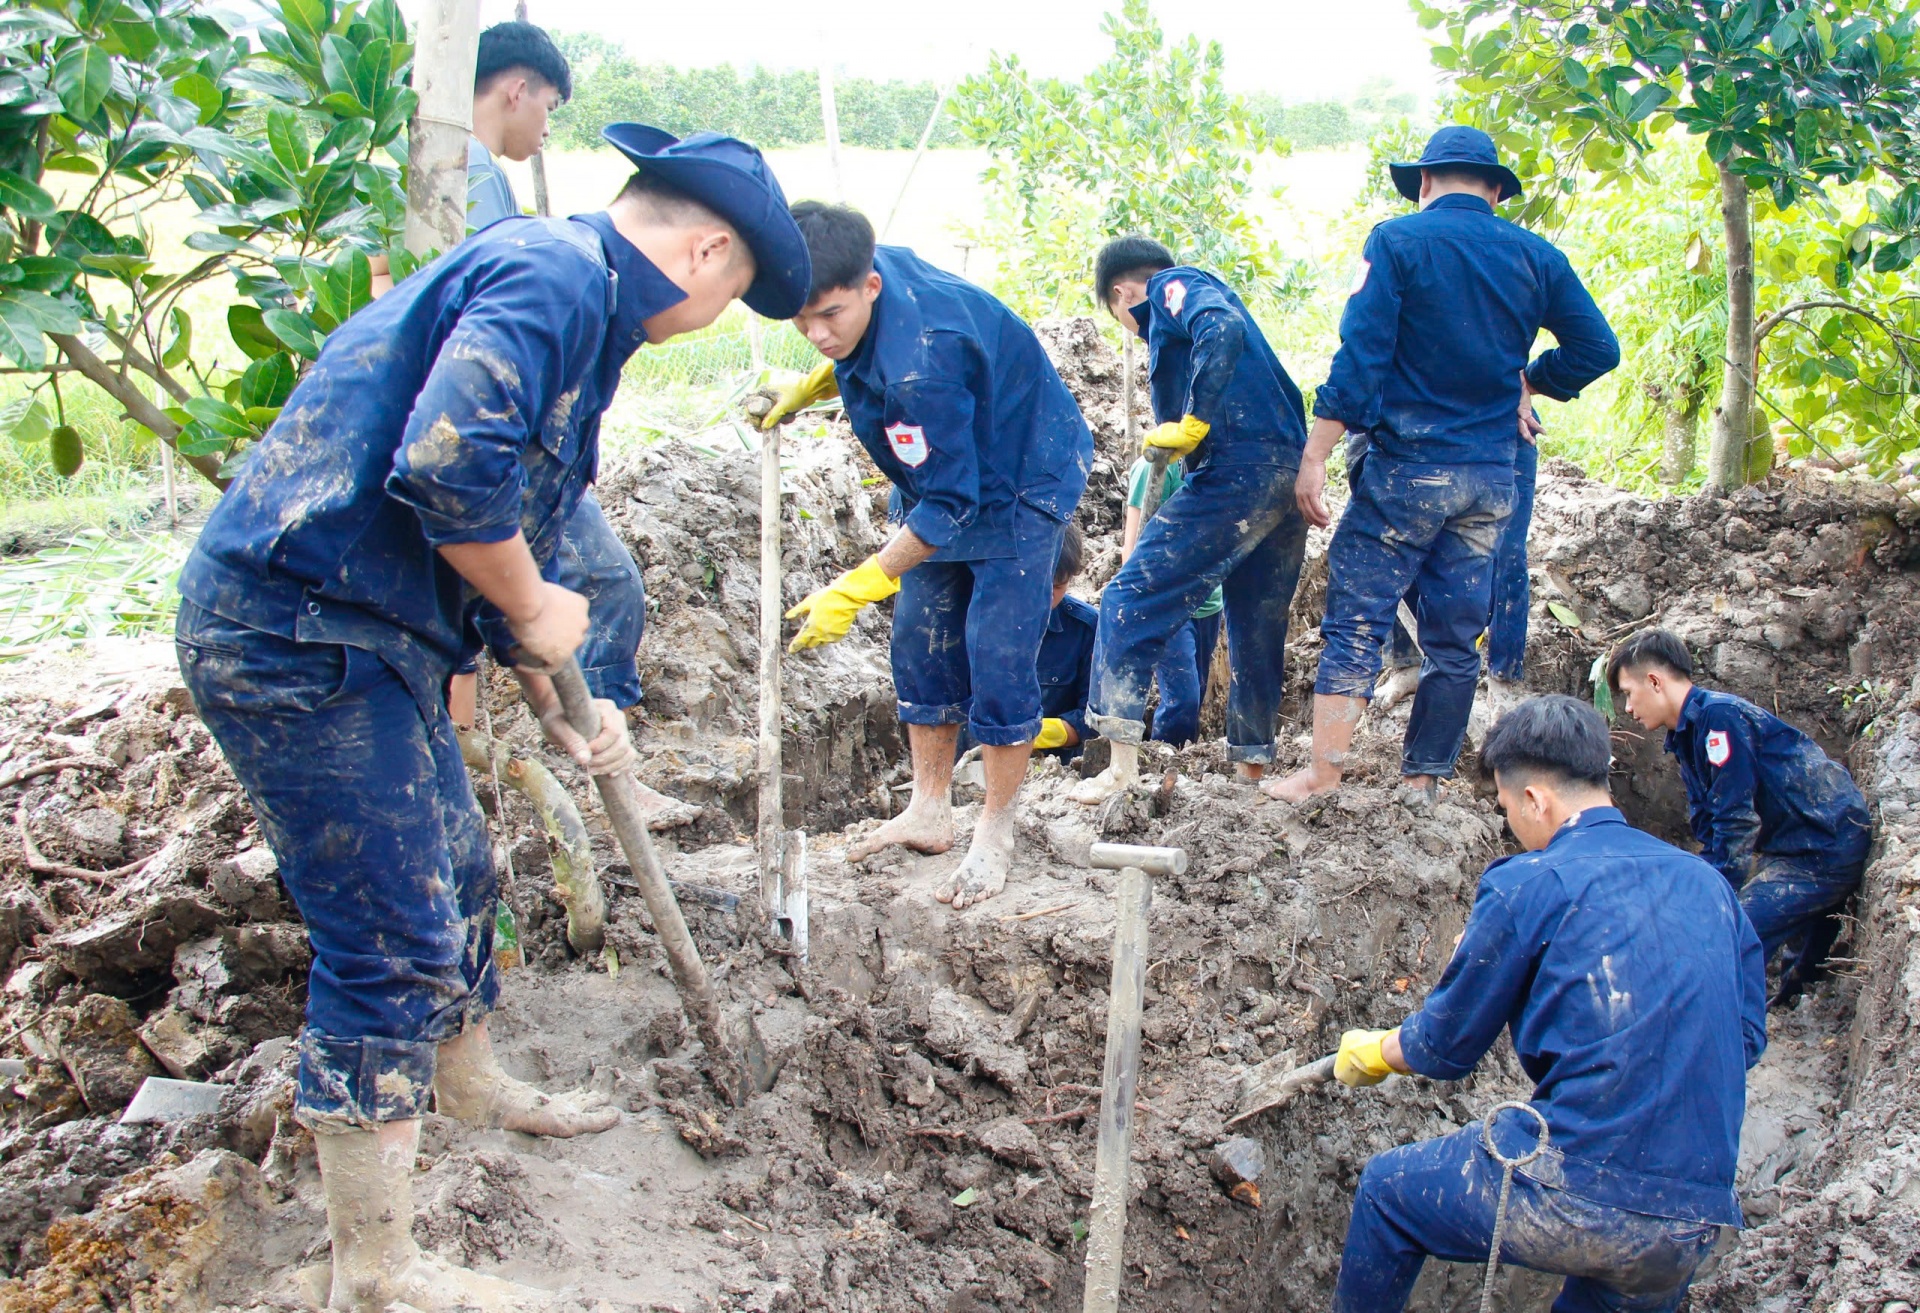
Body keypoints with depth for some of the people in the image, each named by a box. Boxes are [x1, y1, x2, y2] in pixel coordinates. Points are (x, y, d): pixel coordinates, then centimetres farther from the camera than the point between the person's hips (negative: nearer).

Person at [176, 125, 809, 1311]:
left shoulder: (572, 293, 18)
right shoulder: (558, 273, -16)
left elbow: (509, 523, 23)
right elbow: (451, 466, -31)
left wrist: (559, 710, 20)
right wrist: (534, 610, -14)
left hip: (365, 636, 10)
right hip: (299, 636, -10)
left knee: (455, 877, 25)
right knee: (389, 944, -3)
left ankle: (474, 1087, 51)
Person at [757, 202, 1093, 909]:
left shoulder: (921, 360, -39)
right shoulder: (872, 268, -14)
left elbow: (949, 502, -33)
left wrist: (854, 591, -31)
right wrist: (811, 387, 1)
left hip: (1021, 484, -9)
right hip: (947, 476, 9)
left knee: (996, 658, -9)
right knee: (921, 643, 10)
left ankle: (995, 834, 6)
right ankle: (928, 812, 22)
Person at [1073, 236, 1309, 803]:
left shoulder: (1173, 287, 3)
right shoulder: (1205, 292, 31)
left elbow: (1222, 330, -19)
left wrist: (1191, 423, -17)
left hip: (1237, 473, -9)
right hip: (1289, 476, 9)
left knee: (1131, 601, -7)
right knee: (1256, 628, 18)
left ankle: (1122, 764, -11)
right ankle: (1252, 760, 27)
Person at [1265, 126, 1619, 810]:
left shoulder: (1398, 240, -4)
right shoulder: (1536, 256, 7)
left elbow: (1360, 354, -12)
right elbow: (1598, 349, 6)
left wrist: (1314, 457, -12)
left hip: (1408, 468, -4)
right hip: (1491, 478, 4)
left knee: (1356, 618, -1)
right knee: (1456, 637, 10)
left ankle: (1324, 768, -5)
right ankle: (1424, 780, 15)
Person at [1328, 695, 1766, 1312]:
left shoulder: (1528, 884, -8)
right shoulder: (1709, 884, 9)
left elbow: (1446, 1045, 2)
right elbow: (1747, 1037, 18)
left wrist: (1372, 1052, 22)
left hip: (1571, 1191, -6)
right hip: (1695, 1228, 6)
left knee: (1386, 1190, 19)